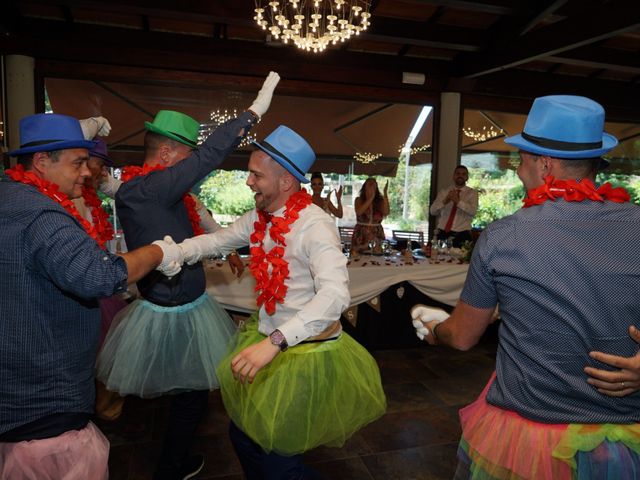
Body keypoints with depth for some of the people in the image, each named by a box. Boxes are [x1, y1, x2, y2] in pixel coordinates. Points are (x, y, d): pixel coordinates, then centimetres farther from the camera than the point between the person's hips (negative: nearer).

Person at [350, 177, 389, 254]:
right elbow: (359, 212, -14)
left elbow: (386, 213, -13)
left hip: (376, 236, 1)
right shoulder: (359, 200, 3)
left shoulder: (380, 200, 3)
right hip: (361, 236, -1)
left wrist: (385, 194, -14)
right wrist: (371, 198, -14)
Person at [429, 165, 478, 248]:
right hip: (443, 234, 2)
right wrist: (445, 201, -17)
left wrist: (458, 201, -26)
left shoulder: (472, 193, 6)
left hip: (462, 235, -1)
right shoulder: (444, 191, 10)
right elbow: (432, 211, 0)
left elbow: (473, 211, -12)